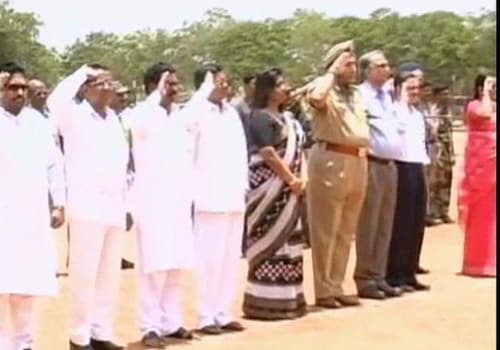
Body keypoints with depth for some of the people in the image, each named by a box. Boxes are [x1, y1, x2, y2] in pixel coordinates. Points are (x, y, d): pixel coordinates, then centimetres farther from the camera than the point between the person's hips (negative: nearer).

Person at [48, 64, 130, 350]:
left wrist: (126, 203, 14)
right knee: (85, 274, -2)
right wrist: (81, 73, -11)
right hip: (88, 207, -6)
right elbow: (56, 101, -25)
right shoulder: (75, 116, -3)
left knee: (110, 274, 8)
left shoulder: (113, 118, 14)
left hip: (115, 207, 6)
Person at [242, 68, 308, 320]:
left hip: (288, 190, 9)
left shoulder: (288, 119, 18)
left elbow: (299, 150, 16)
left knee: (287, 243, 10)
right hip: (269, 187, -9)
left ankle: (286, 298, 17)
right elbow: (268, 153, -18)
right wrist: (291, 179, -14)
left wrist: (302, 178, 0)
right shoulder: (261, 118, -9)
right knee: (270, 242, -6)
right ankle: (266, 301, -1)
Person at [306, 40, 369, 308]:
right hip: (330, 162, -8)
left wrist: (363, 157, 18)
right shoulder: (324, 89, -5)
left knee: (346, 231, 13)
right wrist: (333, 72, -16)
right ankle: (323, 291, 4)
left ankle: (336, 287, 21)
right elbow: (315, 98, -30)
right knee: (325, 231, -1)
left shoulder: (355, 94, 20)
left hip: (357, 163, 8)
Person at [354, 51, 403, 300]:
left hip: (390, 165, 8)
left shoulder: (387, 95, 16)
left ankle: (378, 277, 16)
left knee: (385, 225, 10)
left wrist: (396, 151, 17)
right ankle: (364, 280, 2)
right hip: (371, 165, -8)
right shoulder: (360, 95, -10)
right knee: (368, 225, -4)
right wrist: (363, 149, -16)